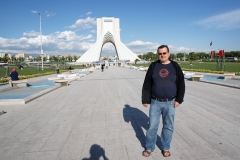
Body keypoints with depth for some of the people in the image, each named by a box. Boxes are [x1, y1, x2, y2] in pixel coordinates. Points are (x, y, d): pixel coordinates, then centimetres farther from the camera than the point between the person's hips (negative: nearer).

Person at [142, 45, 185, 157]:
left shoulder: (175, 66, 1)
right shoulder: (153, 66, 0)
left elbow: (181, 84, 4)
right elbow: (147, 84, 1)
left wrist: (179, 99, -2)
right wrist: (145, 100, -2)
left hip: (170, 103, 1)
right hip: (155, 102, 0)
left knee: (168, 127, 12)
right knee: (152, 126, 6)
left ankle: (165, 148, 31)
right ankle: (149, 148, 25)